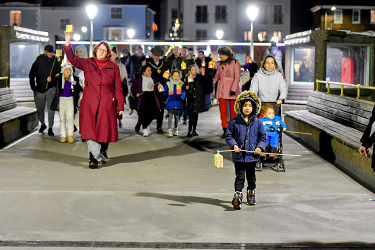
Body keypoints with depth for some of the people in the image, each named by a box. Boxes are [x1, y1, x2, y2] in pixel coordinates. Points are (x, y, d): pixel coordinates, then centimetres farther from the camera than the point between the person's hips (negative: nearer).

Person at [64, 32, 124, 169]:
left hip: (106, 104, 0)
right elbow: (72, 59, -1)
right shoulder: (87, 63, 8)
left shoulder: (114, 67, 6)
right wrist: (68, 43, -13)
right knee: (91, 131, -8)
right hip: (89, 103, 0)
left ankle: (103, 156, 27)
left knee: (104, 131, 6)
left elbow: (118, 88, 7)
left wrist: (120, 106, 4)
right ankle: (93, 159, -10)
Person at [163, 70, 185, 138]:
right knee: (170, 116, -9)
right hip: (170, 103, -2)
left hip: (178, 103, 2)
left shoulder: (182, 84, 3)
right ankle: (169, 131, -8)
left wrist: (183, 96, -20)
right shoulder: (168, 84, 2)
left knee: (177, 117, 13)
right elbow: (165, 93, 8)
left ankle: (176, 130, 28)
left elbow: (184, 93, 1)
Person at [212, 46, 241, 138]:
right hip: (221, 89, 5)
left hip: (231, 89, -5)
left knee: (232, 111, 1)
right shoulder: (220, 64, 16)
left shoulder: (235, 63, -2)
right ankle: (225, 130, 2)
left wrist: (233, 89, -15)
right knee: (222, 110, -1)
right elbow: (217, 76, 16)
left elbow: (237, 77, -7)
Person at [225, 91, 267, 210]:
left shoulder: (257, 122, 2)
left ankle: (251, 194, 33)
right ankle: (237, 196, -10)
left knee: (251, 176, 16)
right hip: (239, 155, -2)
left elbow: (263, 136, 8)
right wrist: (234, 145, -13)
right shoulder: (234, 122, -2)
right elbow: (228, 136, 3)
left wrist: (260, 147, -6)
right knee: (239, 176, -6)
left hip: (252, 155, 2)